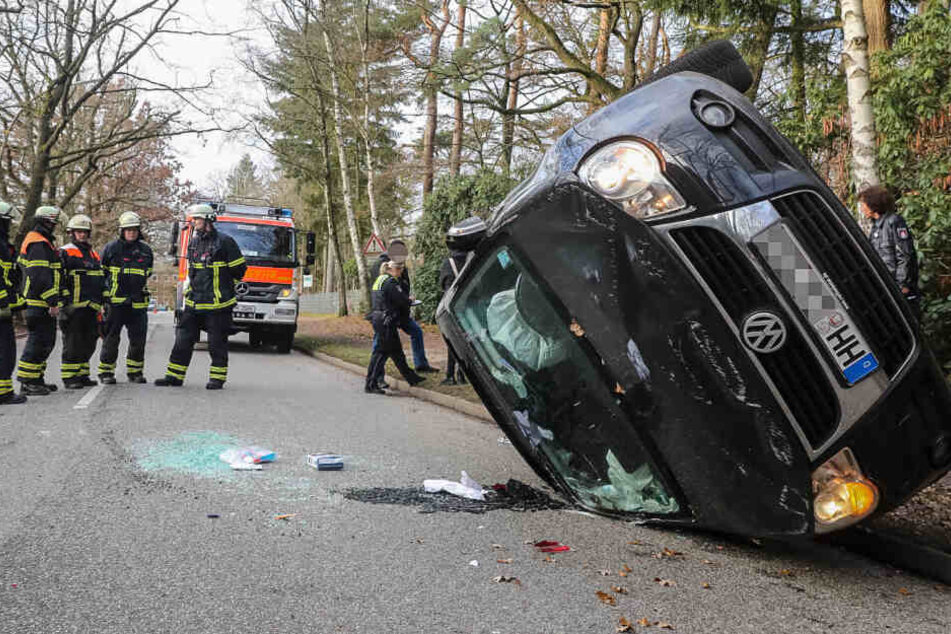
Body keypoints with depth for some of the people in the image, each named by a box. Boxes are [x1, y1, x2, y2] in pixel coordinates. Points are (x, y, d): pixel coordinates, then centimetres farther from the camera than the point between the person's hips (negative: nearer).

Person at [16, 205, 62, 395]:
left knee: (46, 342, 15)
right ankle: (27, 381, -4)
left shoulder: (41, 242, 21)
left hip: (40, 304, 11)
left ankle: (36, 379, 22)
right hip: (39, 304, -11)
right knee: (38, 341, -8)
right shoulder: (39, 244, -14)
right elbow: (41, 277, -22)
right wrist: (53, 301, -22)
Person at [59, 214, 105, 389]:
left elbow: (101, 280, 26)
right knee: (72, 343, -6)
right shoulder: (65, 252, 0)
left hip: (91, 308, 7)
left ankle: (82, 375, 20)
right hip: (73, 307, -7)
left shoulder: (94, 254, 22)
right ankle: (69, 378, -1)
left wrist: (101, 302, 21)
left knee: (88, 343, 10)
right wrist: (64, 302, -15)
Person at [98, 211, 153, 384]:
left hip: (138, 303, 3)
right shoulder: (111, 248, 2)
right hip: (115, 302, -3)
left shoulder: (146, 250, 12)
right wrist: (104, 293, 5)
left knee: (138, 339, 5)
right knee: (111, 339, 1)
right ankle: (106, 372, 11)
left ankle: (135, 371, 19)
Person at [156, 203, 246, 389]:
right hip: (194, 302, 7)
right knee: (183, 339, 8)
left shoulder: (224, 242, -8)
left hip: (217, 304, -7)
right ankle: (174, 376, 15)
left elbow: (239, 269, -3)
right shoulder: (193, 242, 13)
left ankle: (217, 378, 11)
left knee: (217, 343, 1)